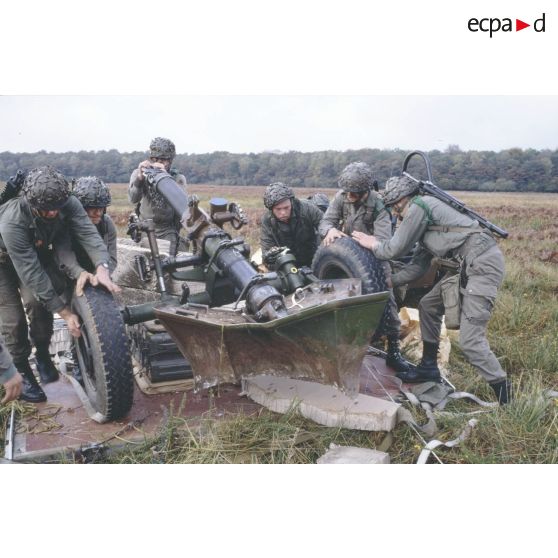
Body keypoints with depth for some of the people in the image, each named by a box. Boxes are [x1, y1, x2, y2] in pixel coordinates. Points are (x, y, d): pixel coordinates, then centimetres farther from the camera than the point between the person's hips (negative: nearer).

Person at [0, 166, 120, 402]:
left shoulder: (68, 204, -30)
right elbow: (32, 273, -40)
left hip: (38, 253, 4)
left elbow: (88, 233, -38)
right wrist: (65, 313, -39)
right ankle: (22, 373, 8)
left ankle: (42, 355, 13)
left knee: (39, 302, -12)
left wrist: (101, 269, -59)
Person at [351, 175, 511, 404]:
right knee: (428, 305, 17)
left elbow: (396, 249, -5)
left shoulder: (418, 207, -7)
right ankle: (429, 367, 26)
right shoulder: (423, 213, 23)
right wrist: (388, 281, 20)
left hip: (483, 263, -10)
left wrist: (373, 244, 13)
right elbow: (418, 265, 22)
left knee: (470, 339, -12)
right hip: (469, 265, 10)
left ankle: (503, 392, -1)